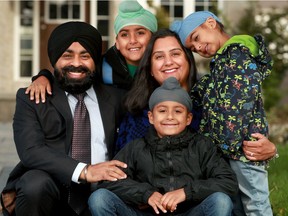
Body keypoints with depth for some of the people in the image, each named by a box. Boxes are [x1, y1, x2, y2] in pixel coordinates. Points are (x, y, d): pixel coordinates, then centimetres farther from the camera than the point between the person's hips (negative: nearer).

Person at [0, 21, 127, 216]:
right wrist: (84, 171, -22)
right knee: (37, 182, -33)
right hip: (47, 195, -1)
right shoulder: (31, 98, 6)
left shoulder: (115, 98, 15)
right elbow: (30, 151, -9)